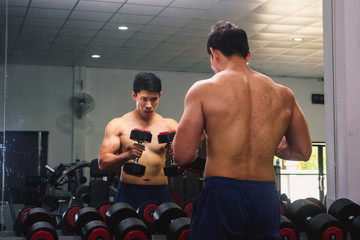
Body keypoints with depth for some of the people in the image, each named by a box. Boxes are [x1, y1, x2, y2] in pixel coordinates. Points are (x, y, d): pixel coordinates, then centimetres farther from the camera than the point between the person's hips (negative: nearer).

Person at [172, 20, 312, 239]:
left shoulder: (204, 90, -4)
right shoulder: (283, 94, 7)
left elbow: (182, 156, -8)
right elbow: (303, 152, 15)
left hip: (221, 196, -4)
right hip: (267, 197, 4)